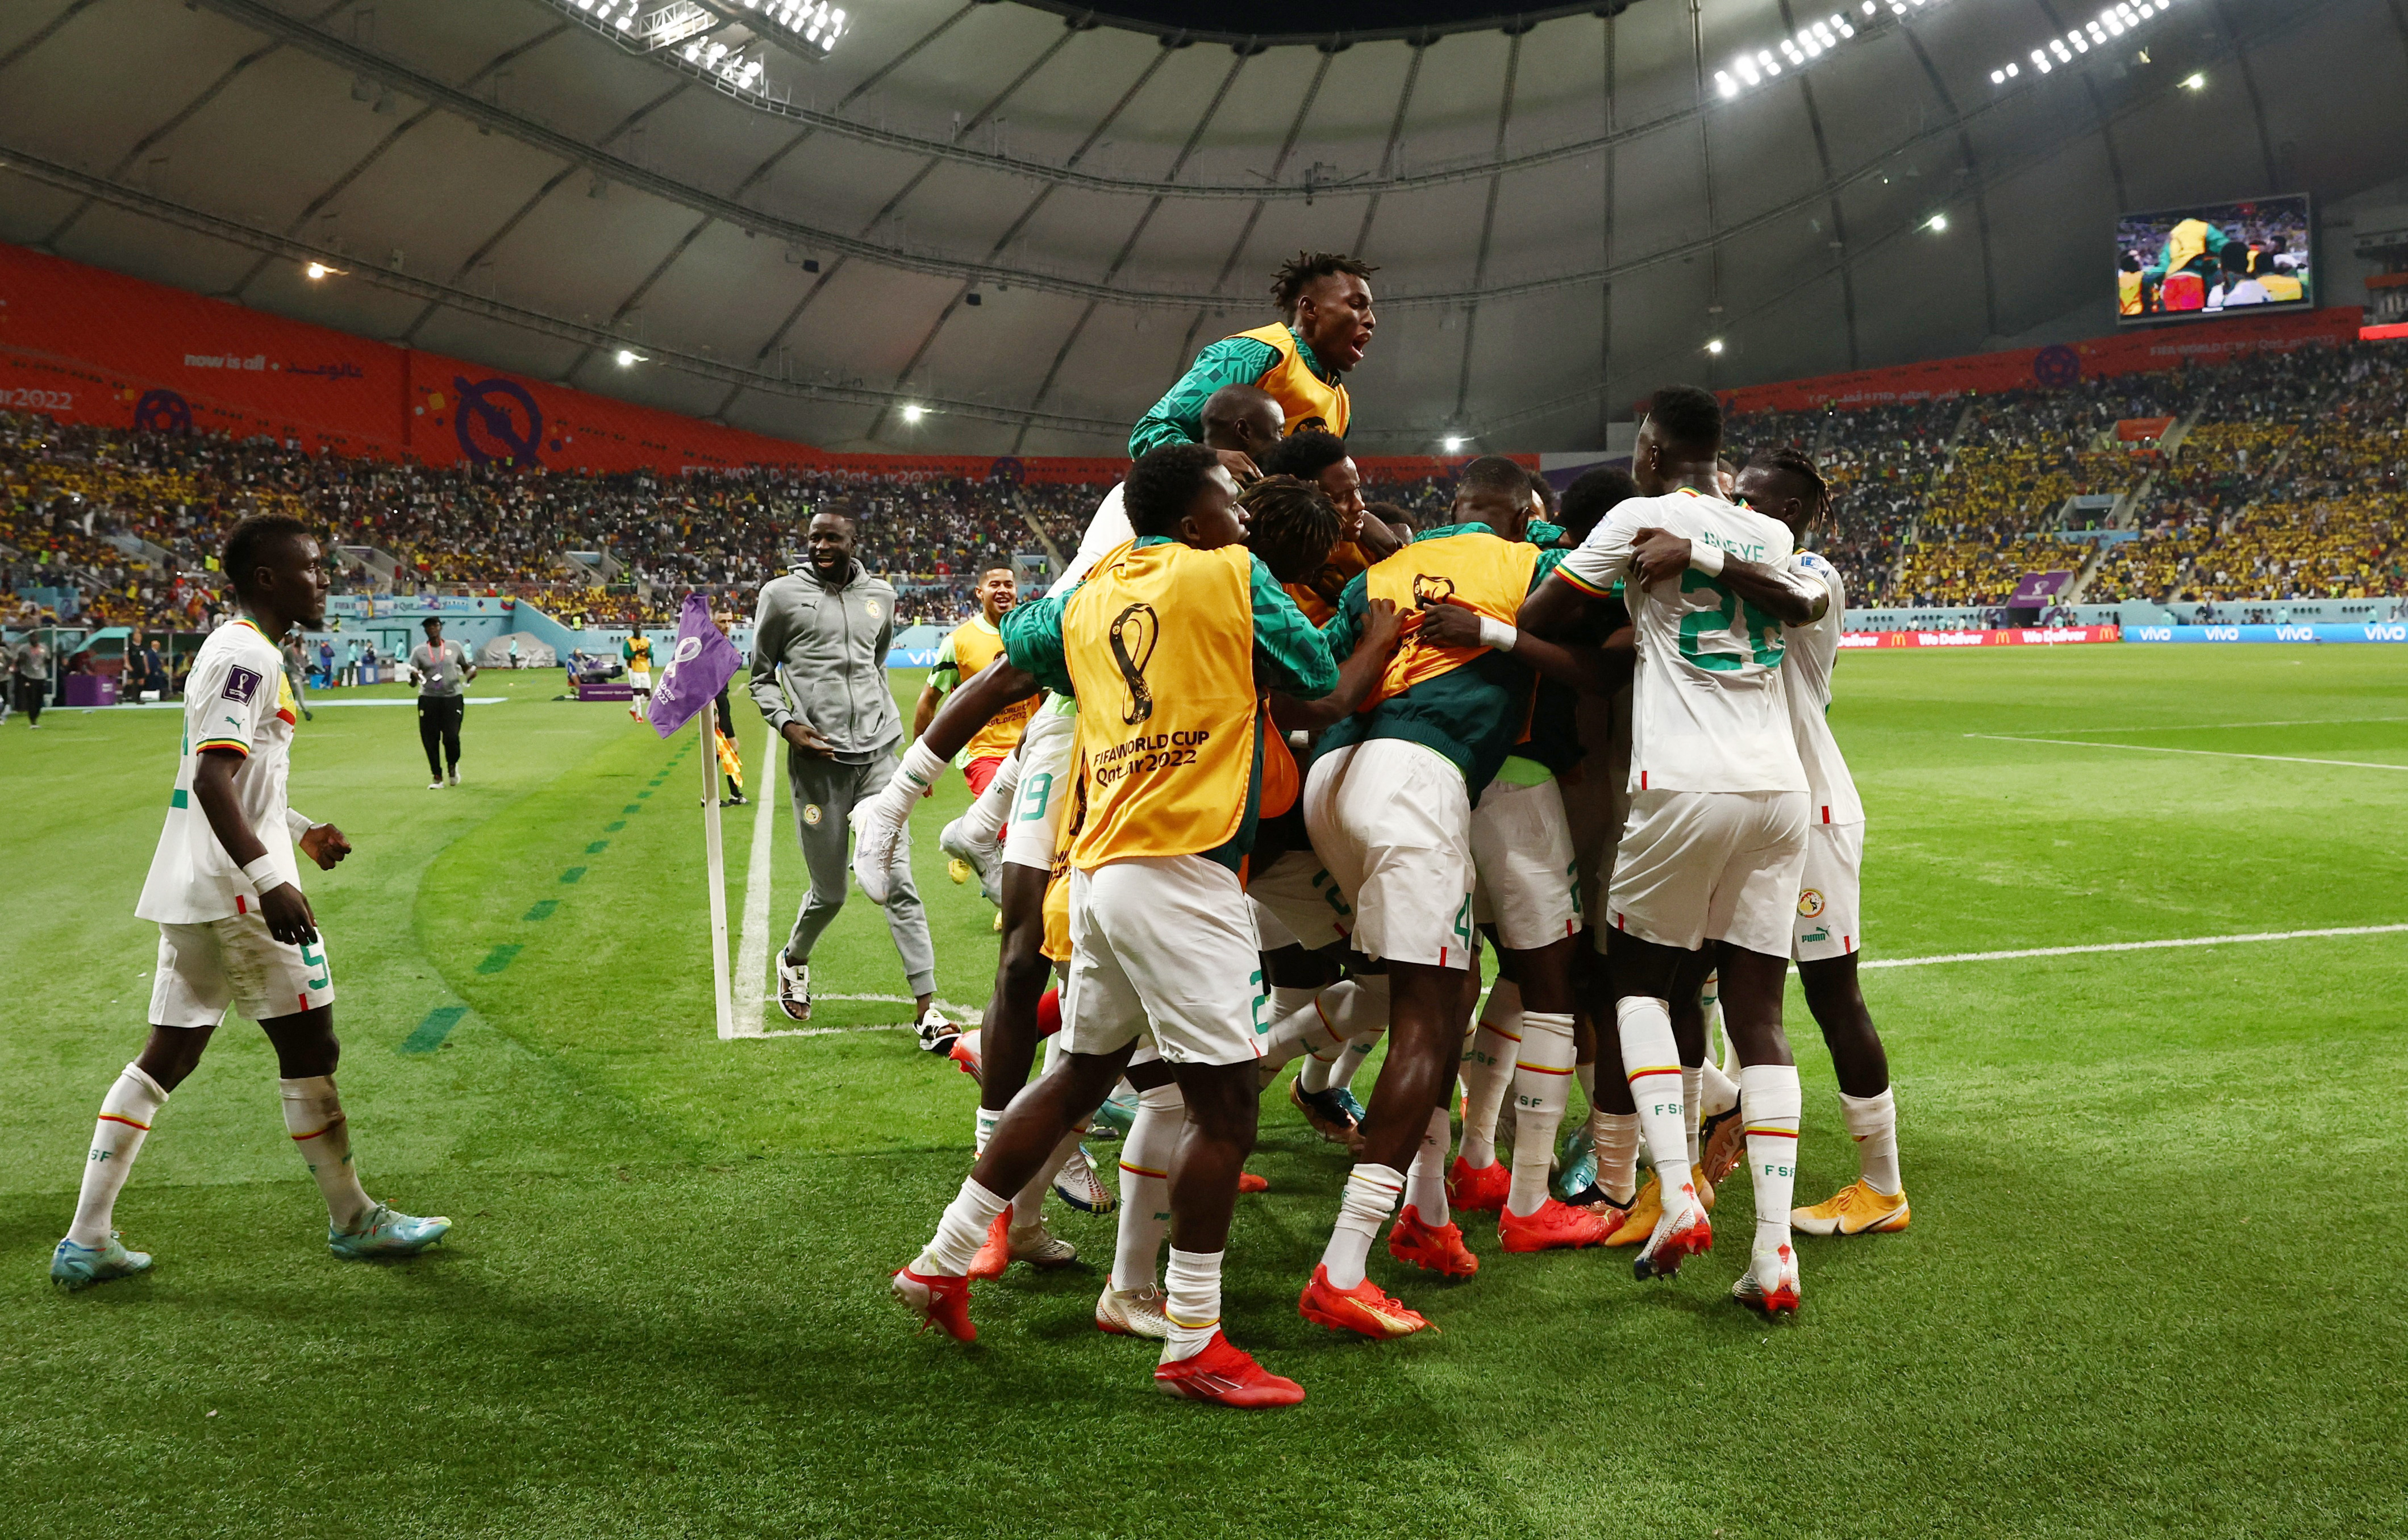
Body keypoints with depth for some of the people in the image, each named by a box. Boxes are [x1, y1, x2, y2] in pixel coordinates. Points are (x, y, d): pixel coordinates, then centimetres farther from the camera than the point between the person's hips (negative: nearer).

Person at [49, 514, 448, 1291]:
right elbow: (212, 779, -25)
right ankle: (353, 1222, 14)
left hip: (189, 892, 10)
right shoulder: (251, 654, -14)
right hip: (236, 891, -10)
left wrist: (301, 831, 30)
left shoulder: (227, 648, 17)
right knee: (310, 1048, 1)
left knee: (166, 1057, 12)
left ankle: (87, 1242, 13)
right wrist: (270, 877, -31)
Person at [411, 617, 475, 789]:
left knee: (451, 737, -11)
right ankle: (437, 777, 11)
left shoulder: (454, 647, 9)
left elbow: (467, 668, 15)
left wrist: (471, 673, -8)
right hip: (429, 699, 1)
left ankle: (452, 765, 20)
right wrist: (414, 678, -21)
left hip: (453, 698, -1)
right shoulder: (419, 651, 7)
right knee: (430, 740, -2)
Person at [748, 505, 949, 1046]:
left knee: (898, 883, -4)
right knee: (829, 893, 6)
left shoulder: (880, 595, 11)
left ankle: (926, 1008, -4)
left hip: (876, 756, 3)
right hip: (817, 759, -3)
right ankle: (794, 960, 39)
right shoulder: (782, 595, 0)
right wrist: (787, 724, -11)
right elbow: (761, 676, 6)